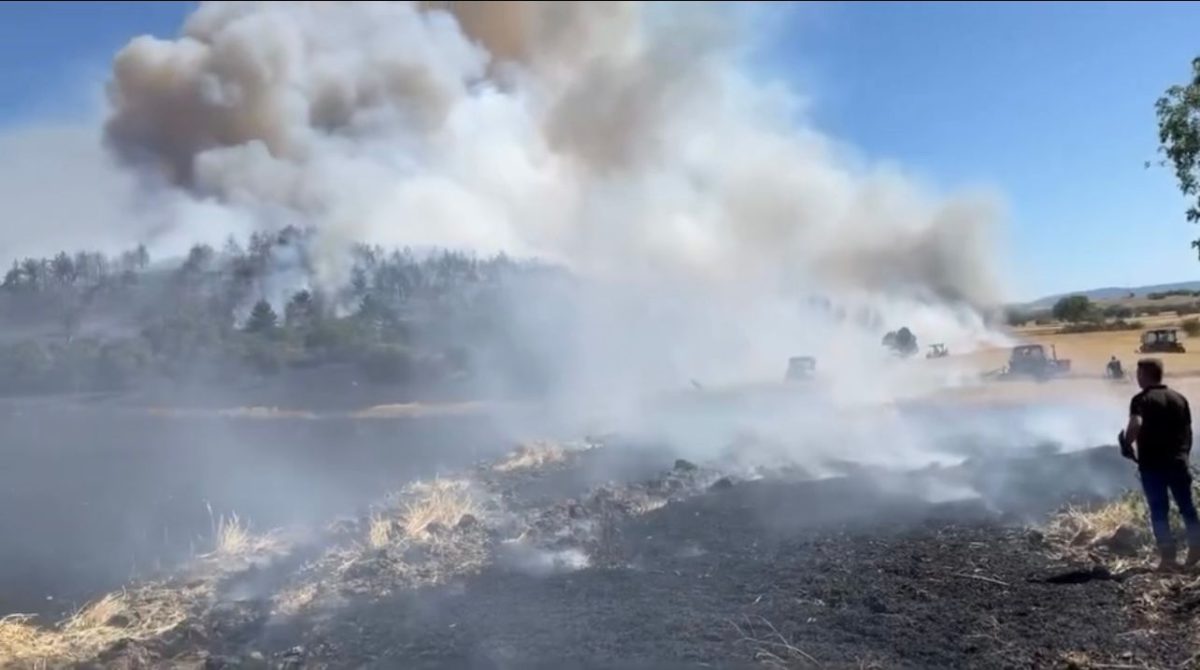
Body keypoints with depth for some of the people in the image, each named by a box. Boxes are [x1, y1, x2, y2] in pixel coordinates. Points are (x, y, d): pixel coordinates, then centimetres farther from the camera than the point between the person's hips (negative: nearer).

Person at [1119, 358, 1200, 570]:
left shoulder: (1141, 399, -9)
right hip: (1178, 462, 5)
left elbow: (1135, 425, -27)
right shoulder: (1179, 398, 9)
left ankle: (1168, 557, 0)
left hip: (1152, 464, -5)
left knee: (1159, 511, 1)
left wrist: (1127, 443, -10)